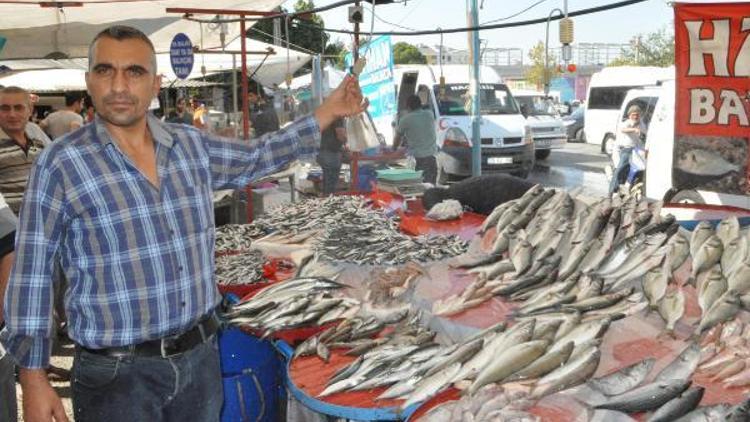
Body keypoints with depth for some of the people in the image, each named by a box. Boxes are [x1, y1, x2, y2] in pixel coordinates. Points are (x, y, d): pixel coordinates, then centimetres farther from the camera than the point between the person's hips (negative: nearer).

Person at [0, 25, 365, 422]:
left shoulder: (192, 145, 2)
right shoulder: (59, 165, -11)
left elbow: (259, 156, 18)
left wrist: (328, 111, 18)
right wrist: (33, 377, -6)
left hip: (201, 356, 4)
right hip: (115, 374, -4)